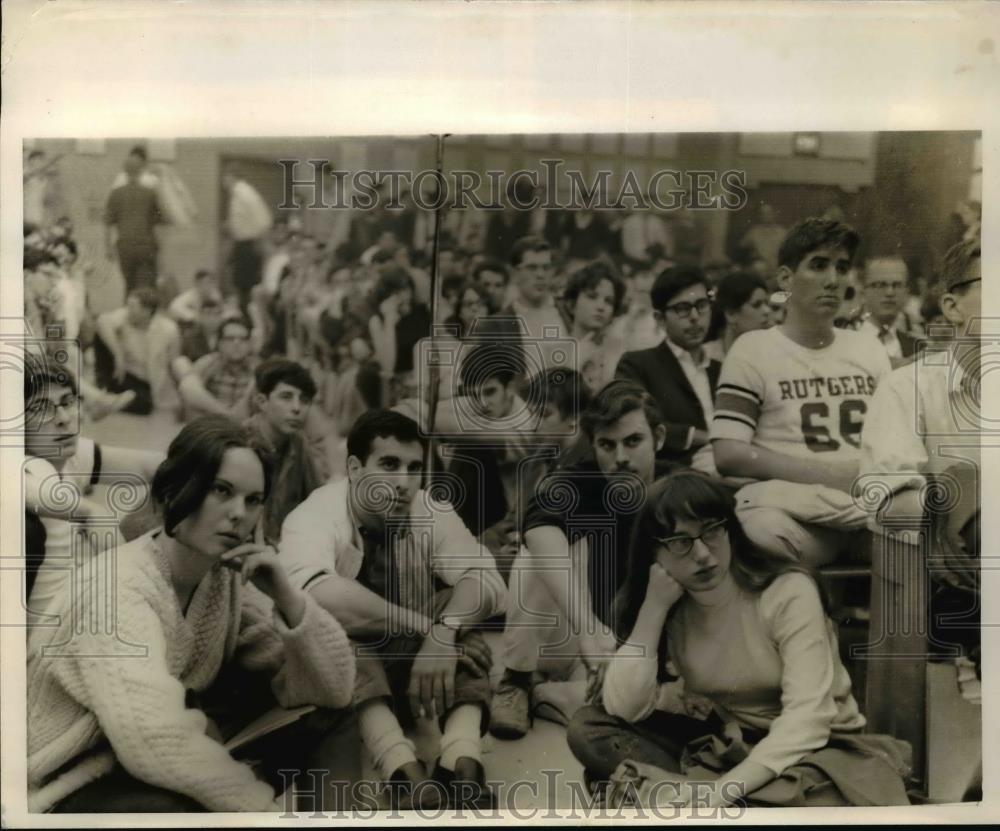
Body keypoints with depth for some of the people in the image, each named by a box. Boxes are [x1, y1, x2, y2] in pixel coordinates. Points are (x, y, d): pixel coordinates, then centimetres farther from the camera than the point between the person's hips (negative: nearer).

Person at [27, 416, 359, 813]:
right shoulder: (120, 585, -24)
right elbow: (155, 741, -39)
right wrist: (268, 807, -26)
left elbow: (333, 691, -6)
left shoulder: (229, 580, -4)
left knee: (326, 719, -5)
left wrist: (287, 598, -22)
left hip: (172, 772, 7)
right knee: (176, 807, -36)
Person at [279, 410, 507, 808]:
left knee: (461, 619, -24)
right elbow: (319, 593, -38)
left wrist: (443, 633, -41)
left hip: (414, 666, 3)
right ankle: (405, 773, -51)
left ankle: (462, 763, -44)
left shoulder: (431, 513, -6)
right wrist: (424, 625, -37)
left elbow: (486, 581, -20)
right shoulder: (315, 515, -18)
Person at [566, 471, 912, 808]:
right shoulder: (672, 611, -5)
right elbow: (622, 708, -16)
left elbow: (806, 720, -29)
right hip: (724, 742, 4)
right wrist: (654, 606, -21)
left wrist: (721, 790, -39)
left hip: (811, 747, -4)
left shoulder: (788, 591, -20)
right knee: (588, 728, -14)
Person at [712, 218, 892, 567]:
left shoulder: (869, 352, 22)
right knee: (764, 528, -39)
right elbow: (728, 455, -6)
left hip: (869, 500, 5)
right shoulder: (753, 351, 4)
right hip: (790, 506, -4)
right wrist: (828, 474, -11)